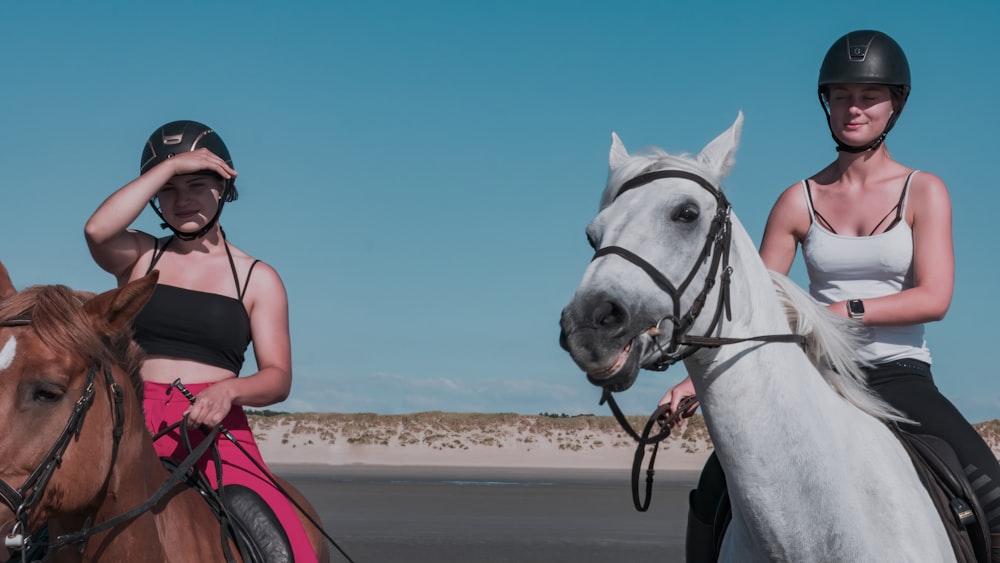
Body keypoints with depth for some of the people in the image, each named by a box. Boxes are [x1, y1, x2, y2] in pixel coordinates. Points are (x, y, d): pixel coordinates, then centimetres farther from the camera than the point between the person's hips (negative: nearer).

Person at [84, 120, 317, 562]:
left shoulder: (258, 280, 13)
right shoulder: (139, 257, 14)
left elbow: (278, 379, 5)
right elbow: (98, 230, -10)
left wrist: (230, 389, -17)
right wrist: (169, 166, -4)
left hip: (216, 429, 0)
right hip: (133, 425, 1)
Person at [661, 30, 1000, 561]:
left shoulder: (924, 192, 2)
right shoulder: (799, 201, 5)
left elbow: (934, 298, -9)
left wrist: (847, 310, -21)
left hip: (901, 376, -1)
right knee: (717, 485, -17)